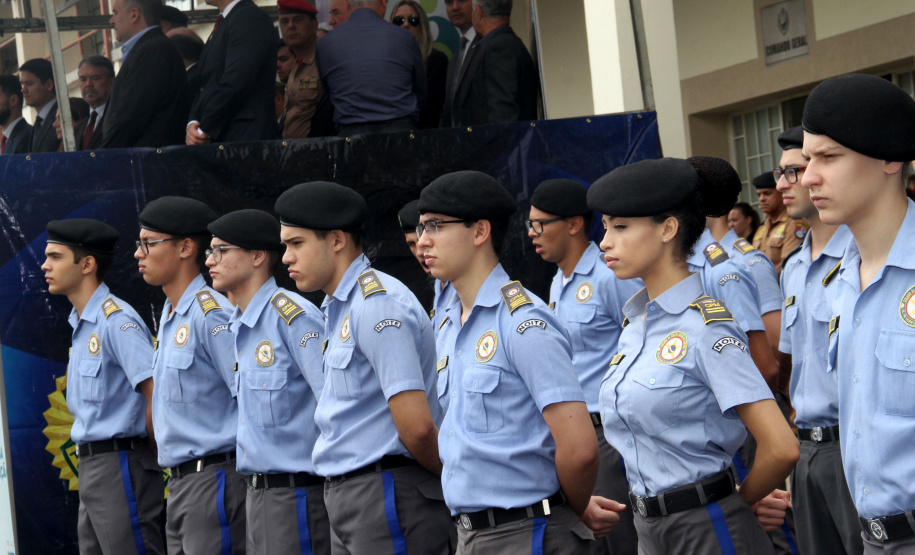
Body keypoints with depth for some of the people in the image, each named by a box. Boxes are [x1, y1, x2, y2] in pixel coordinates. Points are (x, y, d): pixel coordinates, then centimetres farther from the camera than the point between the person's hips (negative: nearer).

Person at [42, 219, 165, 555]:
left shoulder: (117, 320, -15)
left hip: (119, 463, -10)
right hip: (90, 464, 10)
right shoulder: (80, 323, 16)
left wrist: (148, 449, -10)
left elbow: (157, 391, -22)